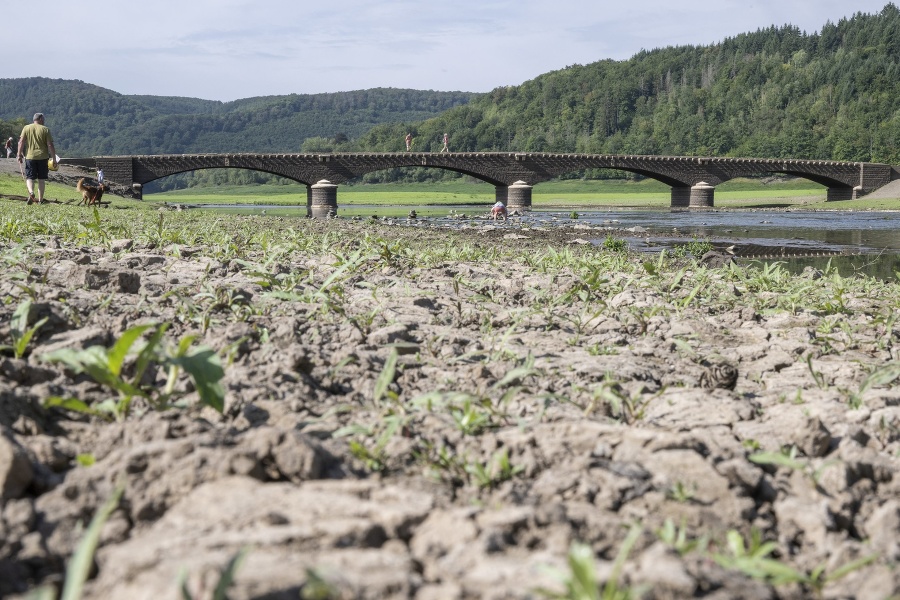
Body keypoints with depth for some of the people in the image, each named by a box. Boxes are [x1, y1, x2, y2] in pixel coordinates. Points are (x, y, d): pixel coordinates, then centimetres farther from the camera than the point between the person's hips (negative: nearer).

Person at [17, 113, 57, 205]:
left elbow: (21, 142, -1)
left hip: (30, 157, 1)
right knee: (41, 179, 8)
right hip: (42, 157, -1)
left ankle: (31, 192, -22)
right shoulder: (45, 129, -1)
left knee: (29, 177, 6)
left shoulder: (26, 128, 4)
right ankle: (40, 199, 9)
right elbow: (50, 145, -5)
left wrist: (19, 154, 4)